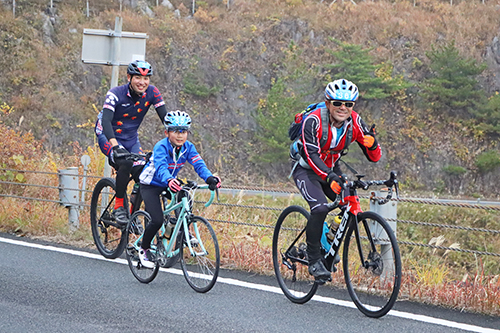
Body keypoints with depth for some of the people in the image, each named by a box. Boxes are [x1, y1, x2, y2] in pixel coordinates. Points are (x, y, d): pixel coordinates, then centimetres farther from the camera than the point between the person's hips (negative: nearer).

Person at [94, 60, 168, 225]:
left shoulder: (152, 92, -12)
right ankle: (118, 207, -16)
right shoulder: (115, 94, -24)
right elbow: (106, 120, -36)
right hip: (108, 137, -5)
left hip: (131, 139, 5)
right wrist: (115, 145, -51)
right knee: (125, 163, -31)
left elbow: (166, 118, -13)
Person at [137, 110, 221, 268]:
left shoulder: (188, 147, -14)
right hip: (150, 186, -6)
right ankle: (144, 249, 4)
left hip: (171, 183, 6)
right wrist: (169, 181, -67)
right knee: (157, 220, -20)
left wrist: (209, 178, -48)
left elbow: (199, 164, -27)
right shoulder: (161, 147, -29)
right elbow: (161, 168, -45)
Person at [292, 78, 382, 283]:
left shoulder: (355, 122, -14)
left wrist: (372, 143, -37)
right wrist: (329, 177, -52)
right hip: (306, 170, -6)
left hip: (331, 170, 6)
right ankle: (314, 259, -15)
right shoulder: (314, 121, -28)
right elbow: (312, 155, -37)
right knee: (320, 208, -28)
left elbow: (374, 157, -13)